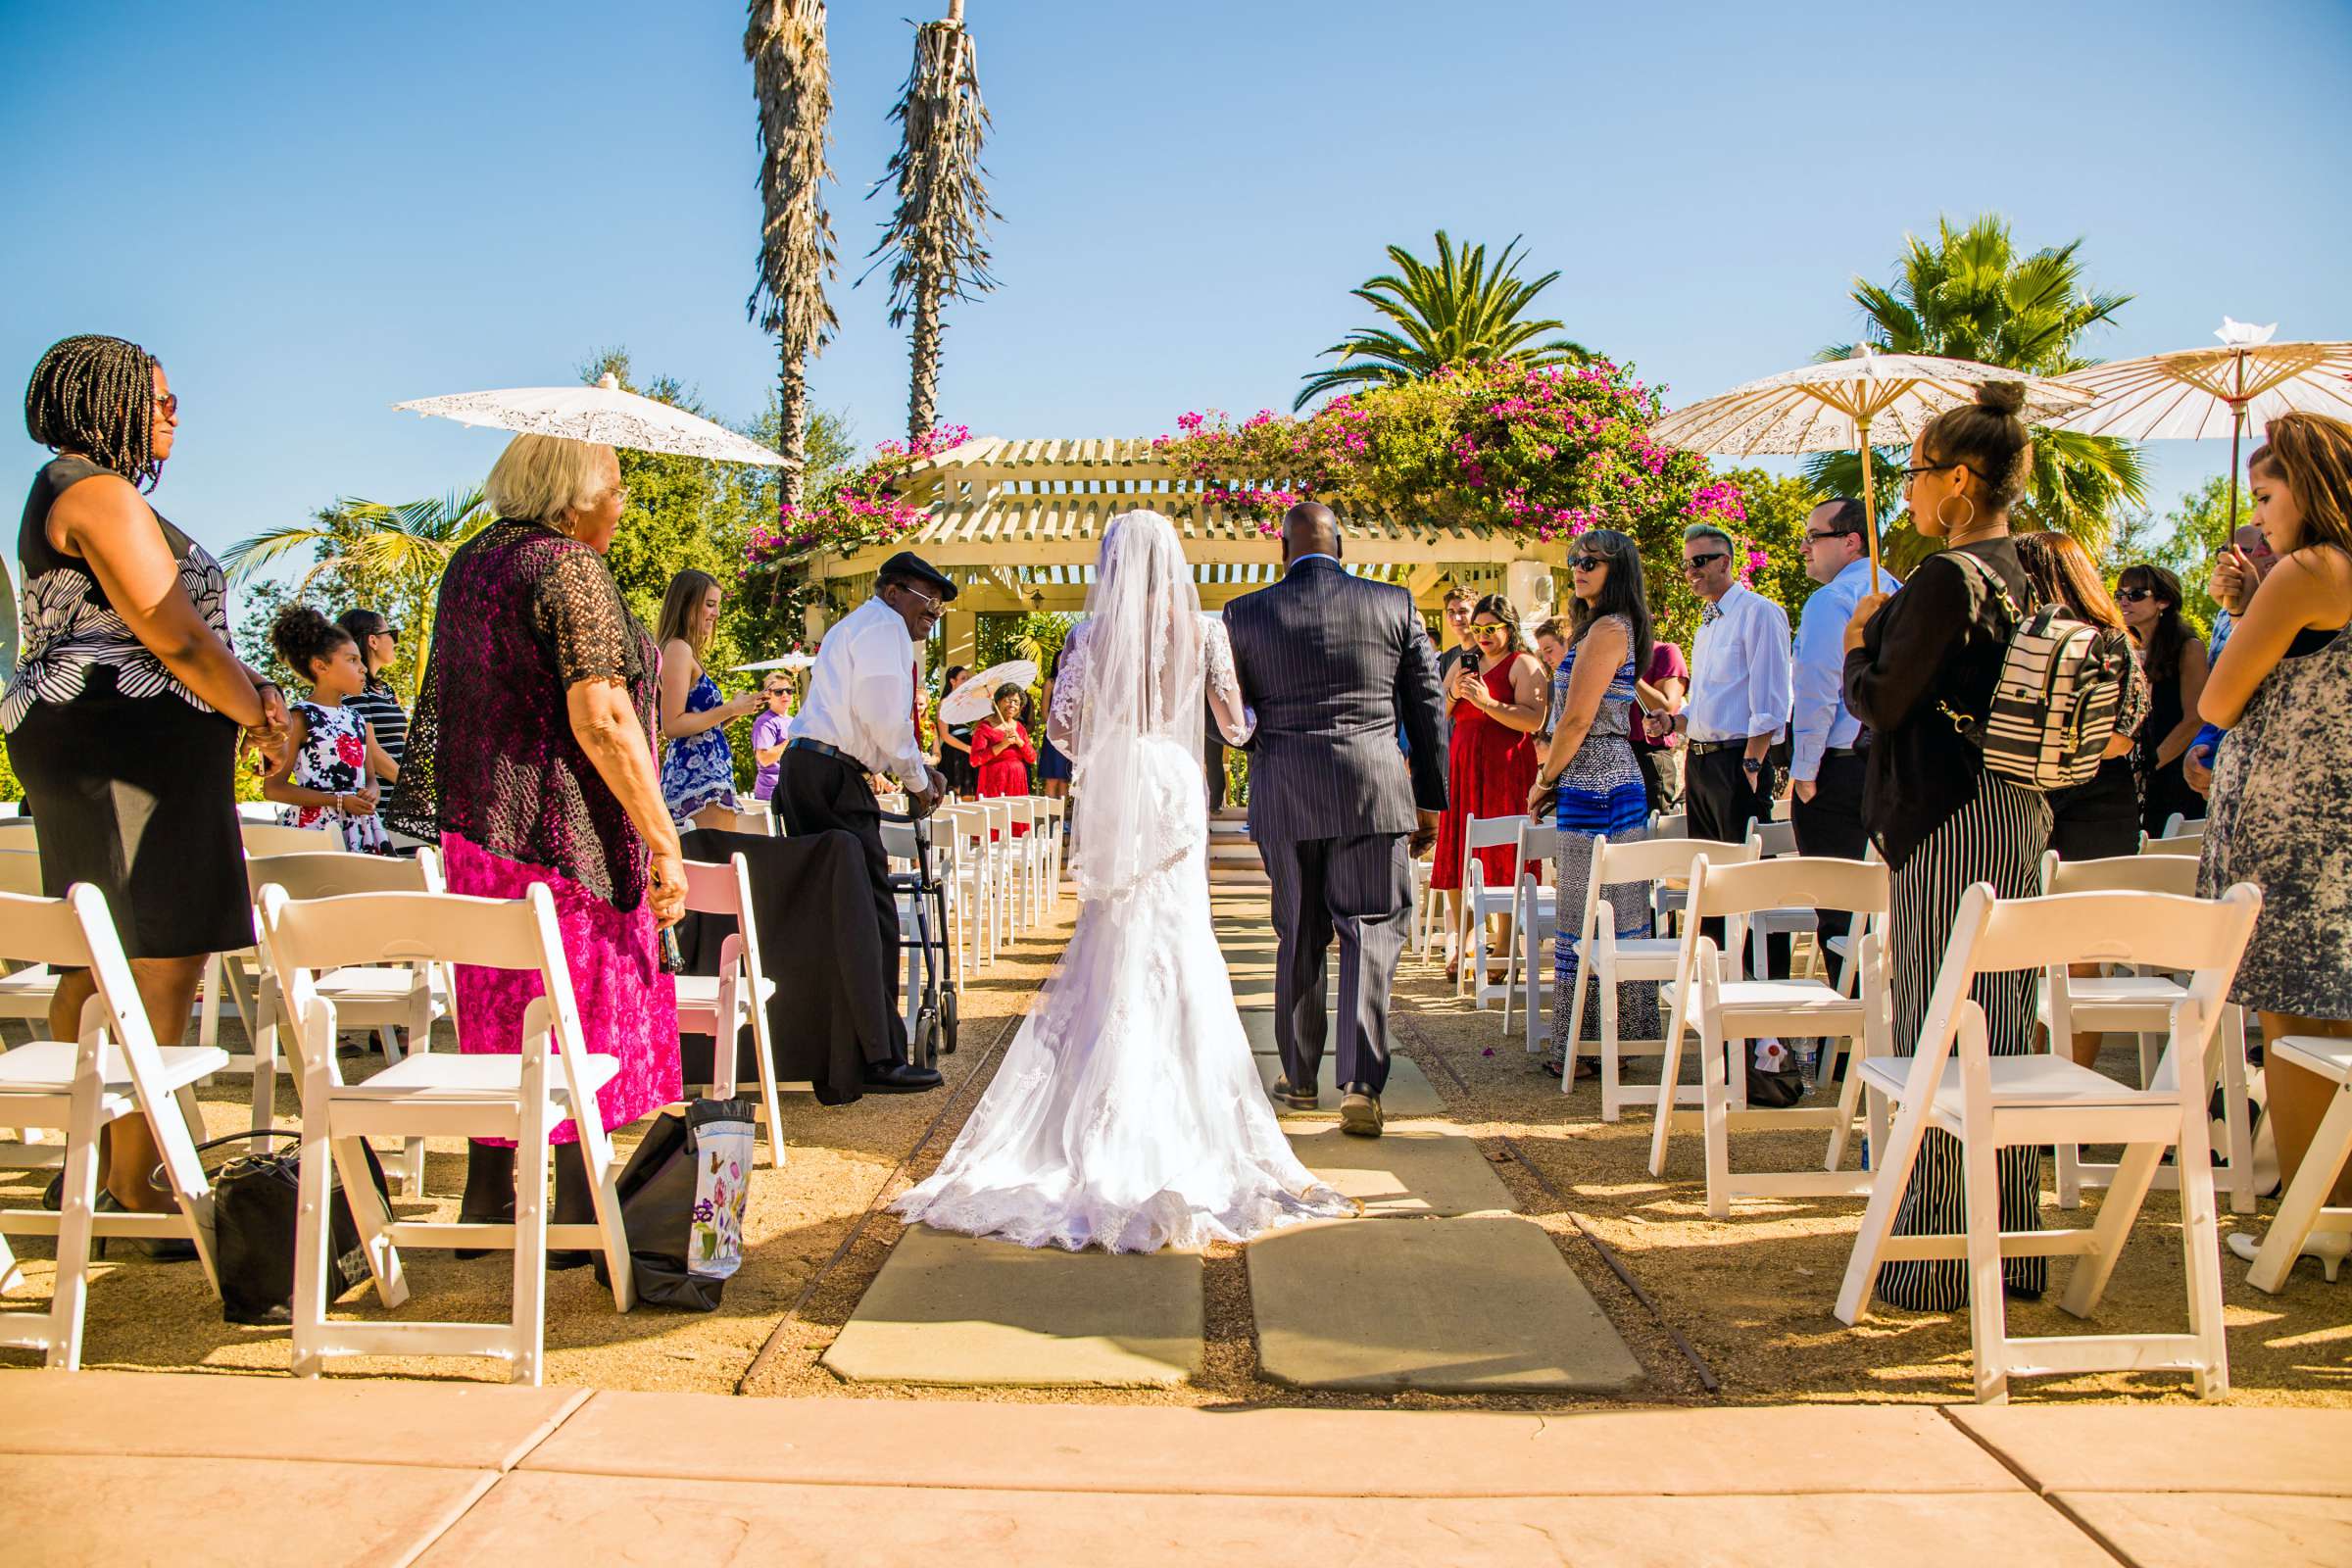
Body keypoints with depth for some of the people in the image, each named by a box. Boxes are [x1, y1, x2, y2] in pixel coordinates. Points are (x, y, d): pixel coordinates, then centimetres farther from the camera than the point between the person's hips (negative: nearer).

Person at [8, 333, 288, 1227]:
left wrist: (244, 691, 7)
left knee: (98, 969, 14)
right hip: (125, 750, -11)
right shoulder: (101, 494, -12)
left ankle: (90, 1168, 24)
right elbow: (174, 635, -17)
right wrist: (259, 716, -4)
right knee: (158, 971, -9)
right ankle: (133, 1189, -4)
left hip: (87, 747, 11)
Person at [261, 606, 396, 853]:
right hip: (315, 827, -6)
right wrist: (338, 801, -14)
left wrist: (372, 792, -4)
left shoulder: (358, 719, 16)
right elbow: (273, 788, -8)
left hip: (359, 830, 6)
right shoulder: (300, 718, -3)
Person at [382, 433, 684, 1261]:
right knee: (586, 1016, 1)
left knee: (498, 1013, 15)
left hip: (475, 821, 9)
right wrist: (662, 843, -19)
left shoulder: (469, 561, 14)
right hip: (564, 829, -9)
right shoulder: (570, 569, -14)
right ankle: (579, 1219, 8)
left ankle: (487, 1207, 24)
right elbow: (601, 720, -21)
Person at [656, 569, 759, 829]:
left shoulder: (686, 651, 20)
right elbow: (671, 726, -16)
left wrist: (736, 709, 11)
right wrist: (731, 709, -12)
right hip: (699, 775, -10)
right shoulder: (678, 649, -8)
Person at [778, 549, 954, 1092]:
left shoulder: (856, 626, 27)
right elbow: (884, 715, -16)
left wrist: (918, 768, 19)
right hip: (832, 779, -11)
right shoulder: (884, 624, -6)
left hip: (804, 768, 11)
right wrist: (915, 780, -4)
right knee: (871, 914, -10)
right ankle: (881, 1059, -10)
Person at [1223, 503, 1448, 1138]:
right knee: (1371, 933, 4)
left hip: (1285, 799, 1)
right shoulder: (1396, 604, 2)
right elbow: (1427, 708, 5)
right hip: (1375, 796, -1)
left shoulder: (1245, 614, -1)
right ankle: (1361, 1084, -6)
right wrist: (1429, 799, 13)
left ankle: (1299, 1077, 24)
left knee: (1299, 937, 13)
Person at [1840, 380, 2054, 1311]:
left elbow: (1881, 703, -14)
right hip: (2019, 815, 9)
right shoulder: (2026, 577, 11)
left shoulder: (1948, 579, -16)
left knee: (1937, 1034, -2)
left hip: (1949, 822, -9)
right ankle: (2012, 1248, 25)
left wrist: (1859, 641, 3)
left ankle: (1934, 1261, 6)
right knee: (2001, 1033, 14)